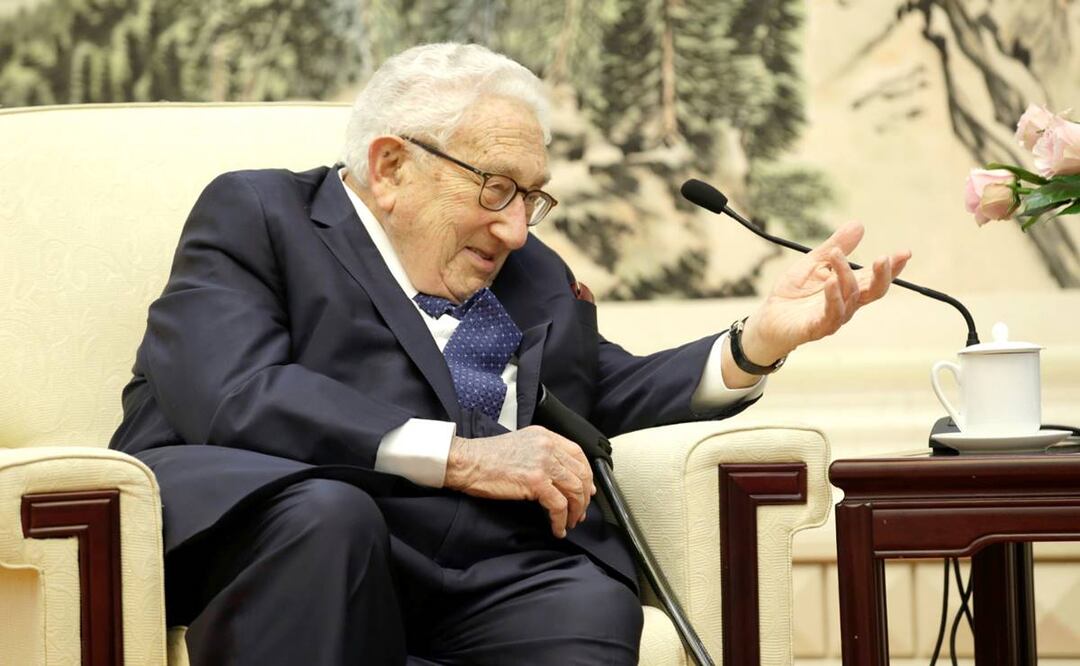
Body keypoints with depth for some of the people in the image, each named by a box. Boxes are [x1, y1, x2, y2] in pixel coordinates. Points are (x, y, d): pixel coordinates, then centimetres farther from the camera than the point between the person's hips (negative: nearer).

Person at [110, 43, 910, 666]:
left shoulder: (530, 275, 27)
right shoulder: (257, 215, 7)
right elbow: (235, 397, -9)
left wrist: (764, 339, 10)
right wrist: (457, 455, -12)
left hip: (481, 582, 4)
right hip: (278, 530, -4)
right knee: (326, 510, -38)